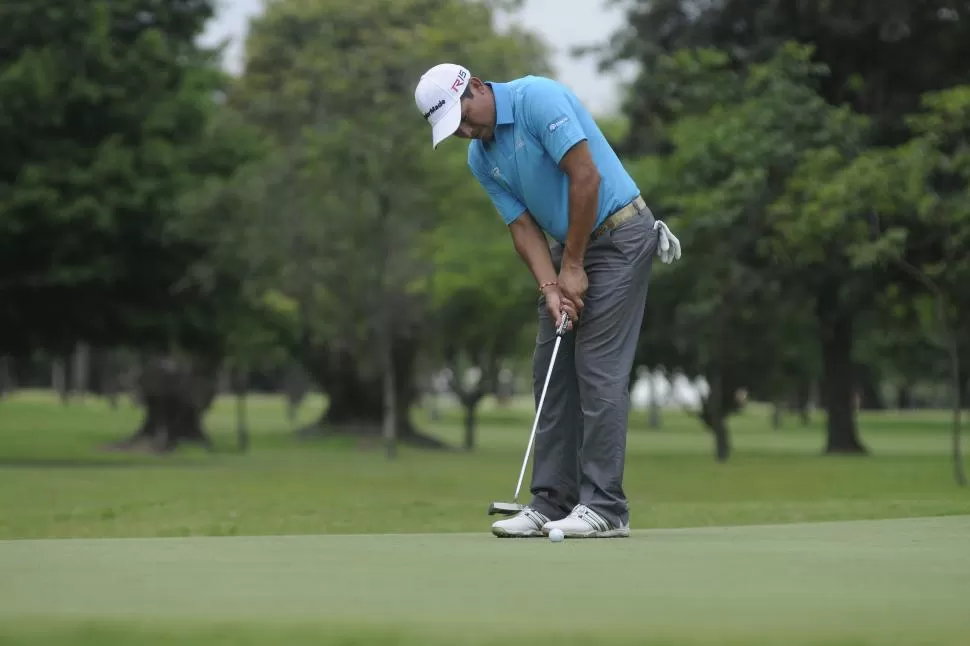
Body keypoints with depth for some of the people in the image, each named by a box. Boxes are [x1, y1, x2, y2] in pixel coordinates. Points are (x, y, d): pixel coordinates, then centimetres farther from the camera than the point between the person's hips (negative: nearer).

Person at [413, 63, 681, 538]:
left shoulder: (537, 99, -20)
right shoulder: (480, 159, 5)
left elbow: (586, 177, -23)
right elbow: (523, 227, 2)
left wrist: (573, 266, -17)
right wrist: (551, 289, -15)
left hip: (618, 236, -8)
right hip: (569, 248, 8)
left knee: (599, 370, -11)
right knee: (551, 372, 5)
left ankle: (603, 506, -9)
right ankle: (553, 502, 8)